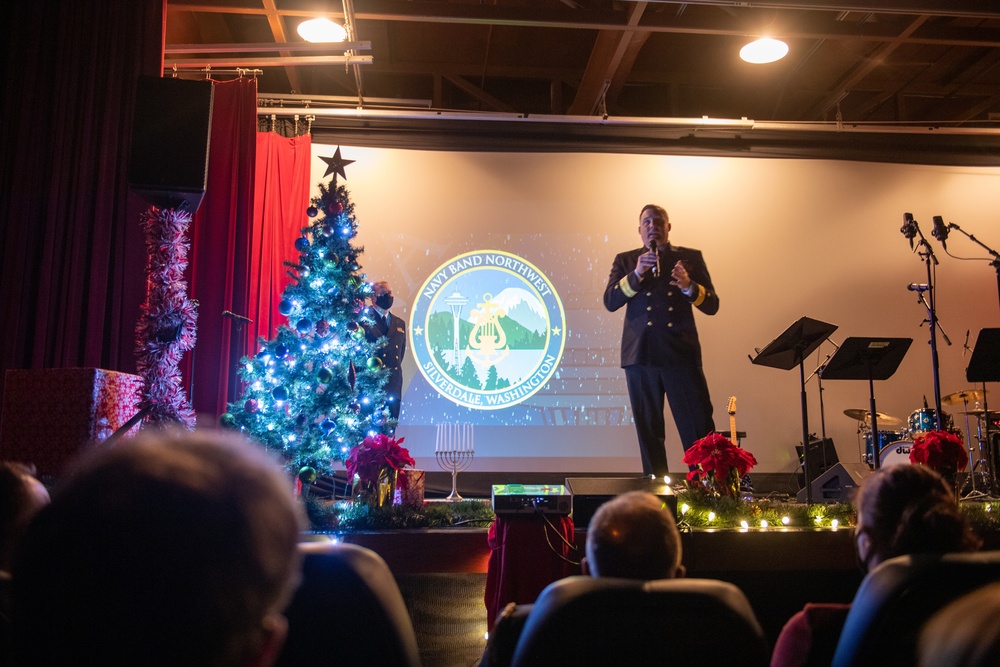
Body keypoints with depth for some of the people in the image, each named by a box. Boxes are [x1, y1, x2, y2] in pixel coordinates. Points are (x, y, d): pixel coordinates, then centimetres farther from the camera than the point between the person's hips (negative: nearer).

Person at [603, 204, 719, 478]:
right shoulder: (625, 260, 13)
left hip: (681, 354, -1)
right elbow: (610, 302, -1)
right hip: (641, 355, 1)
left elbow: (712, 305, 5)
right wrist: (636, 274, -14)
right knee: (649, 431, 6)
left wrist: (688, 285, -15)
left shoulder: (690, 257, 11)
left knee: (699, 429, -6)